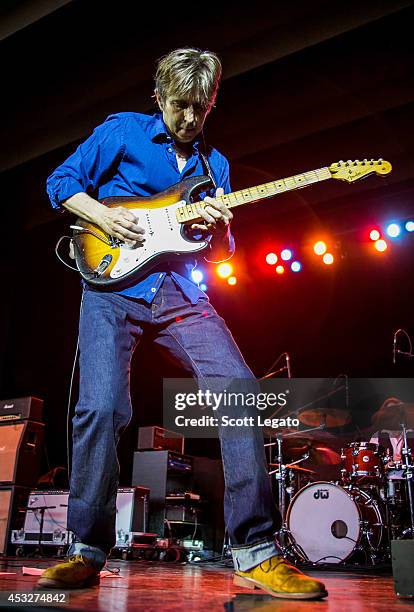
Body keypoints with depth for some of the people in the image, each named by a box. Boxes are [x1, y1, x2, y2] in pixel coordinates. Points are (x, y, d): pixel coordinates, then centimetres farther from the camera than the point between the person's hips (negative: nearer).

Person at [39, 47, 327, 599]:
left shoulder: (213, 162, 21)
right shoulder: (121, 131, 11)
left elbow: (221, 253, 20)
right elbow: (61, 182, 9)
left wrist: (219, 229, -4)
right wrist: (104, 217, -9)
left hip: (181, 293, 4)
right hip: (115, 286, -3)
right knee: (101, 407, -19)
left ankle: (256, 554, -8)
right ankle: (88, 554, 2)